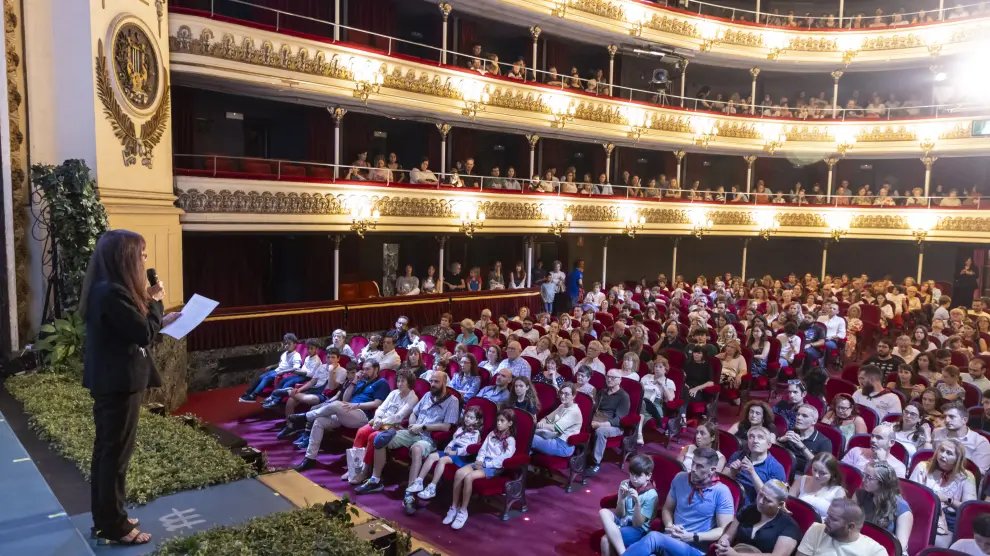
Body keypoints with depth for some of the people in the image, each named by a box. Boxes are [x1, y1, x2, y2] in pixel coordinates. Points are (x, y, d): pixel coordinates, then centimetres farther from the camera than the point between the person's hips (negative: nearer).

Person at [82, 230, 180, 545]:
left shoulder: (107, 290, 11)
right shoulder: (112, 293, -22)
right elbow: (144, 334, -20)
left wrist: (162, 320, 9)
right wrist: (155, 301, -8)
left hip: (111, 382, 11)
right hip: (119, 384, -11)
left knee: (106, 450, 18)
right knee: (117, 453, 0)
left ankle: (105, 518, 31)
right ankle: (113, 526, 11)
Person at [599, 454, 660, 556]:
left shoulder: (651, 495, -15)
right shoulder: (625, 484, -1)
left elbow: (637, 524, -16)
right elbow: (619, 515, -1)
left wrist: (637, 502, -31)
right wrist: (622, 498, -19)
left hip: (638, 530, -6)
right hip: (623, 521, 6)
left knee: (606, 540, -29)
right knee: (604, 512, -27)